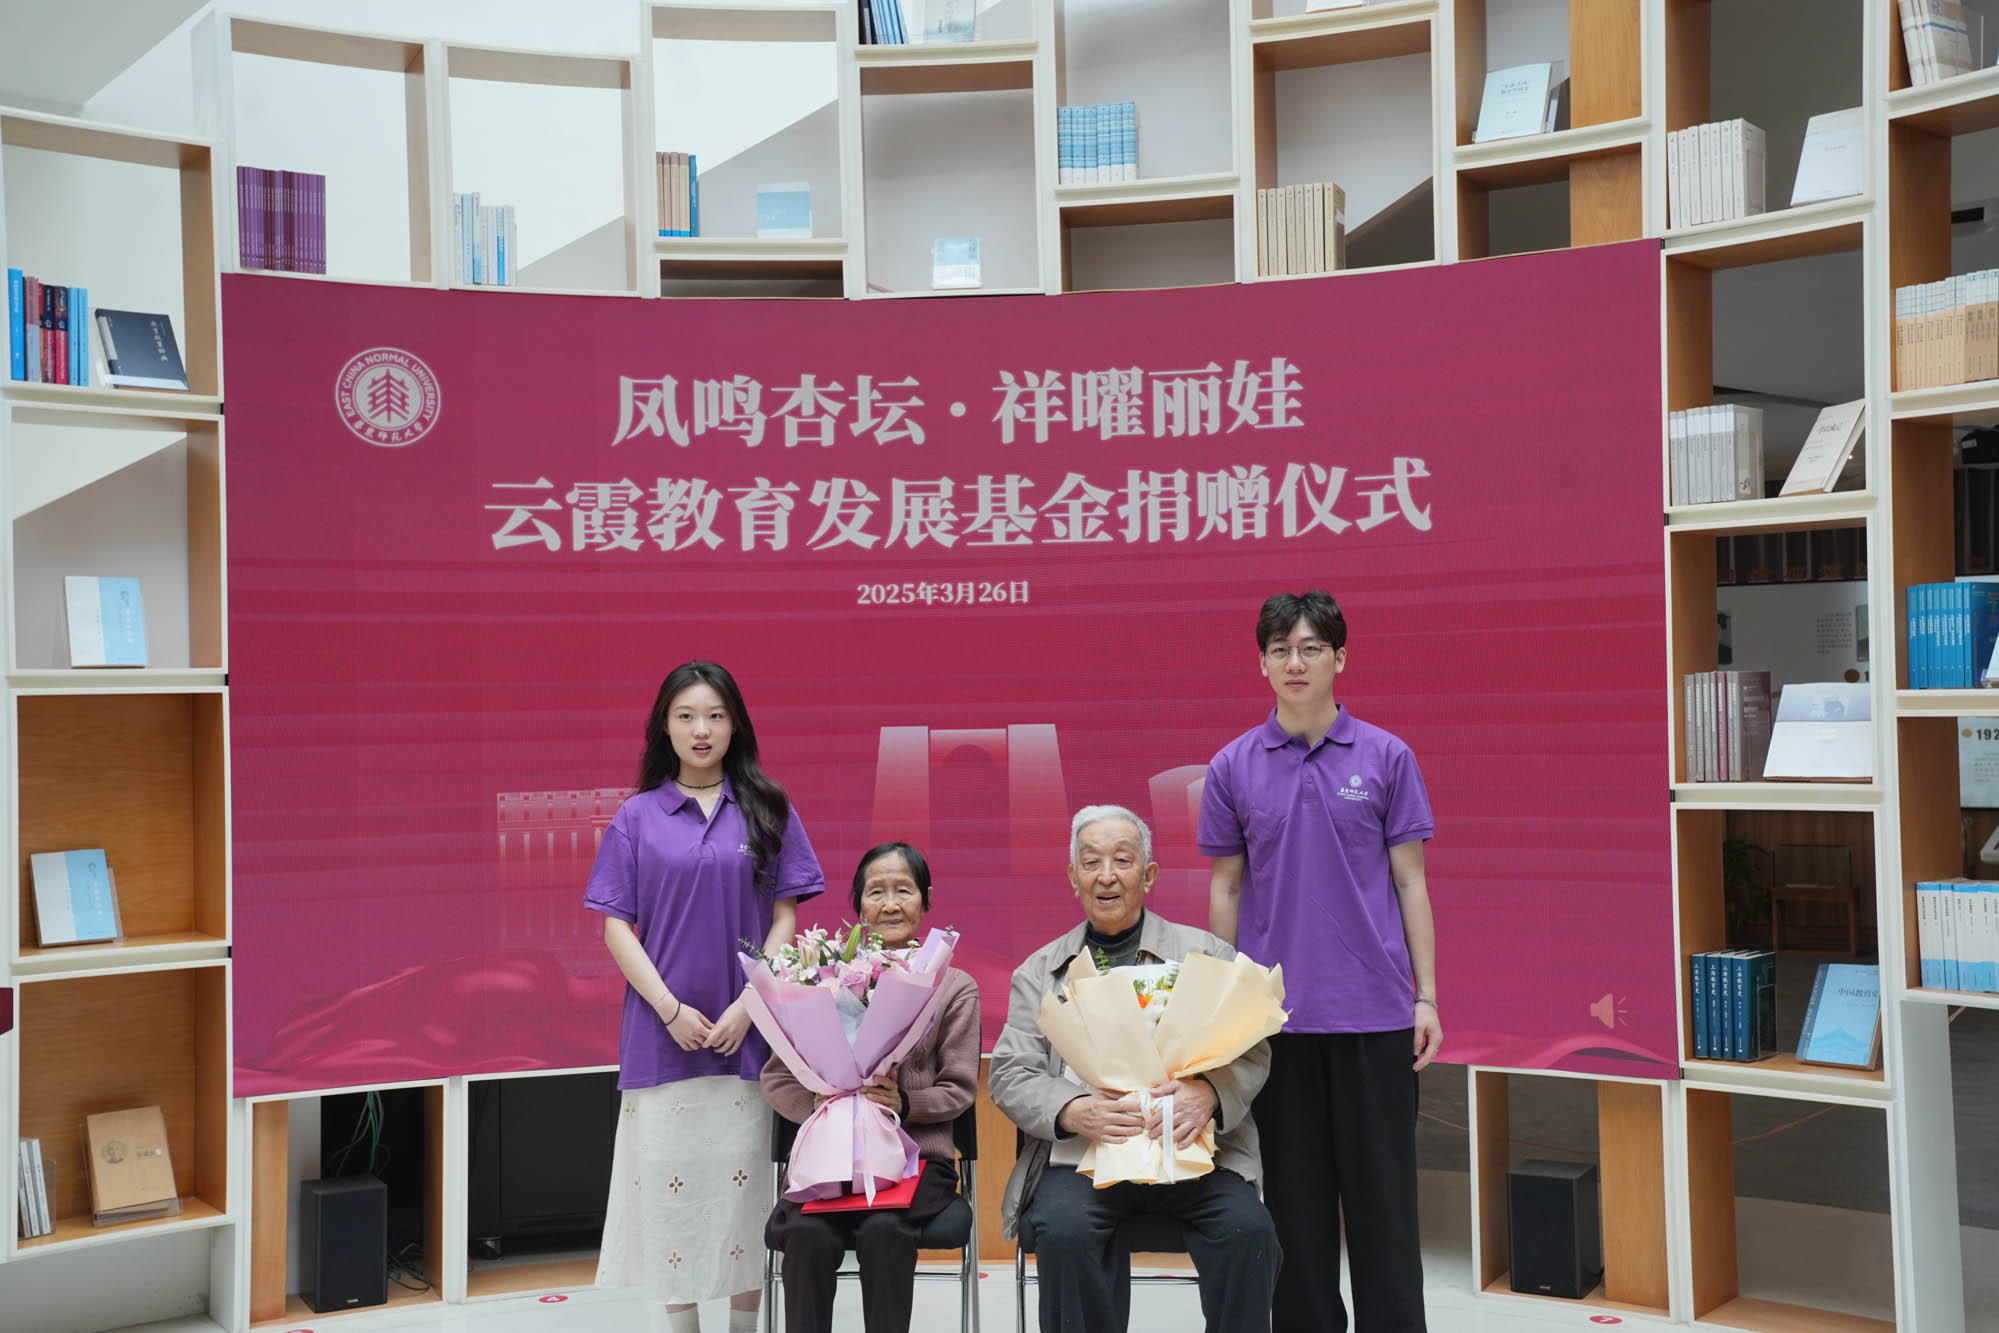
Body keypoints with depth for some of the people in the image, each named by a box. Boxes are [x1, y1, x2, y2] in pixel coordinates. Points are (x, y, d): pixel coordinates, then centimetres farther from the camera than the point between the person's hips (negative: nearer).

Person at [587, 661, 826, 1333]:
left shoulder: (768, 811, 5)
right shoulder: (638, 817, 4)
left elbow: (786, 917, 3)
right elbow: (617, 926, 2)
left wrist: (747, 1005, -8)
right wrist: (672, 1009, -8)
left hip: (749, 1029, 0)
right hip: (663, 1030, 0)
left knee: (746, 1182, 4)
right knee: (669, 1181, 2)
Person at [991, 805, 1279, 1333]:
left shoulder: (1207, 954, 13)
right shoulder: (1039, 971, 15)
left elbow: (1251, 1051, 5)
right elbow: (1010, 1076, 7)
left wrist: (1207, 1093, -19)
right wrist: (1074, 1111, -15)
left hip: (1191, 1149, 0)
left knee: (1247, 1229, -27)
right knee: (1064, 1231, -30)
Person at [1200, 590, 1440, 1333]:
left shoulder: (1386, 758, 1)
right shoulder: (1234, 767, 4)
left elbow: (1409, 882, 2)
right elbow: (1226, 890, 7)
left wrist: (1426, 996, -2)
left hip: (1373, 1011, -1)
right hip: (1276, 1013, 1)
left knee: (1381, 1190, 5)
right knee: (1295, 1194, 9)